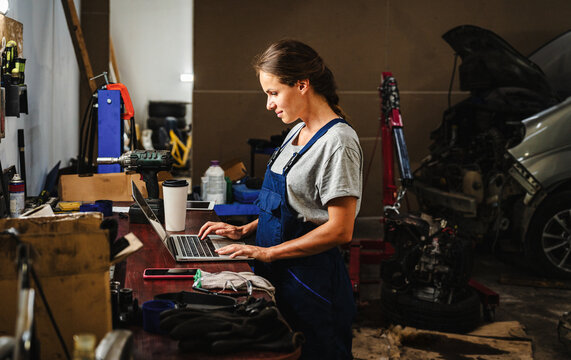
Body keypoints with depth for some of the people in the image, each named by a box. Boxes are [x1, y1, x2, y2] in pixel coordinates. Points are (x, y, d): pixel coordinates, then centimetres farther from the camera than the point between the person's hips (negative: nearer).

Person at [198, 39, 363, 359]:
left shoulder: (338, 141, -18)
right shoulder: (298, 133, 11)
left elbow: (340, 230, -22)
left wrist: (268, 252, -19)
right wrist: (245, 230, 8)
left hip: (312, 281, -9)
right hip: (278, 274, 9)